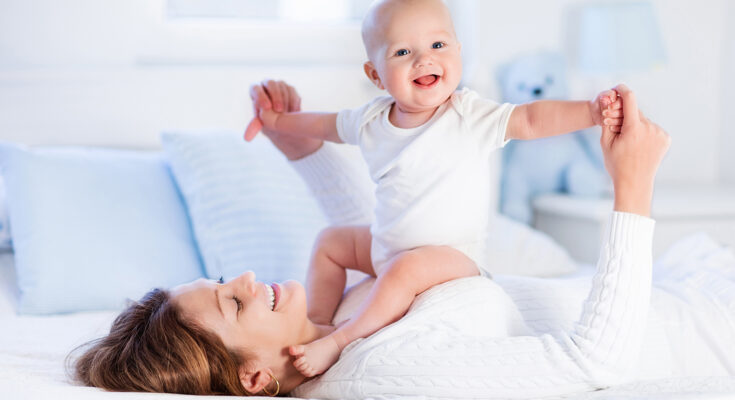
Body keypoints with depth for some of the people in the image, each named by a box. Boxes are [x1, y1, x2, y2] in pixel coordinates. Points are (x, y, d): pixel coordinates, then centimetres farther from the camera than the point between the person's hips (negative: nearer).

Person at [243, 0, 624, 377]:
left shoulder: (469, 116, -18)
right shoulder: (371, 119, -2)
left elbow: (531, 120, -29)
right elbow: (327, 125, 19)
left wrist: (591, 110, -43)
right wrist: (277, 119, 27)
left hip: (453, 254, -7)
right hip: (386, 245, 7)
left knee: (405, 268, -35)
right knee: (330, 242, 17)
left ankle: (338, 341, -27)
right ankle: (317, 323, 19)